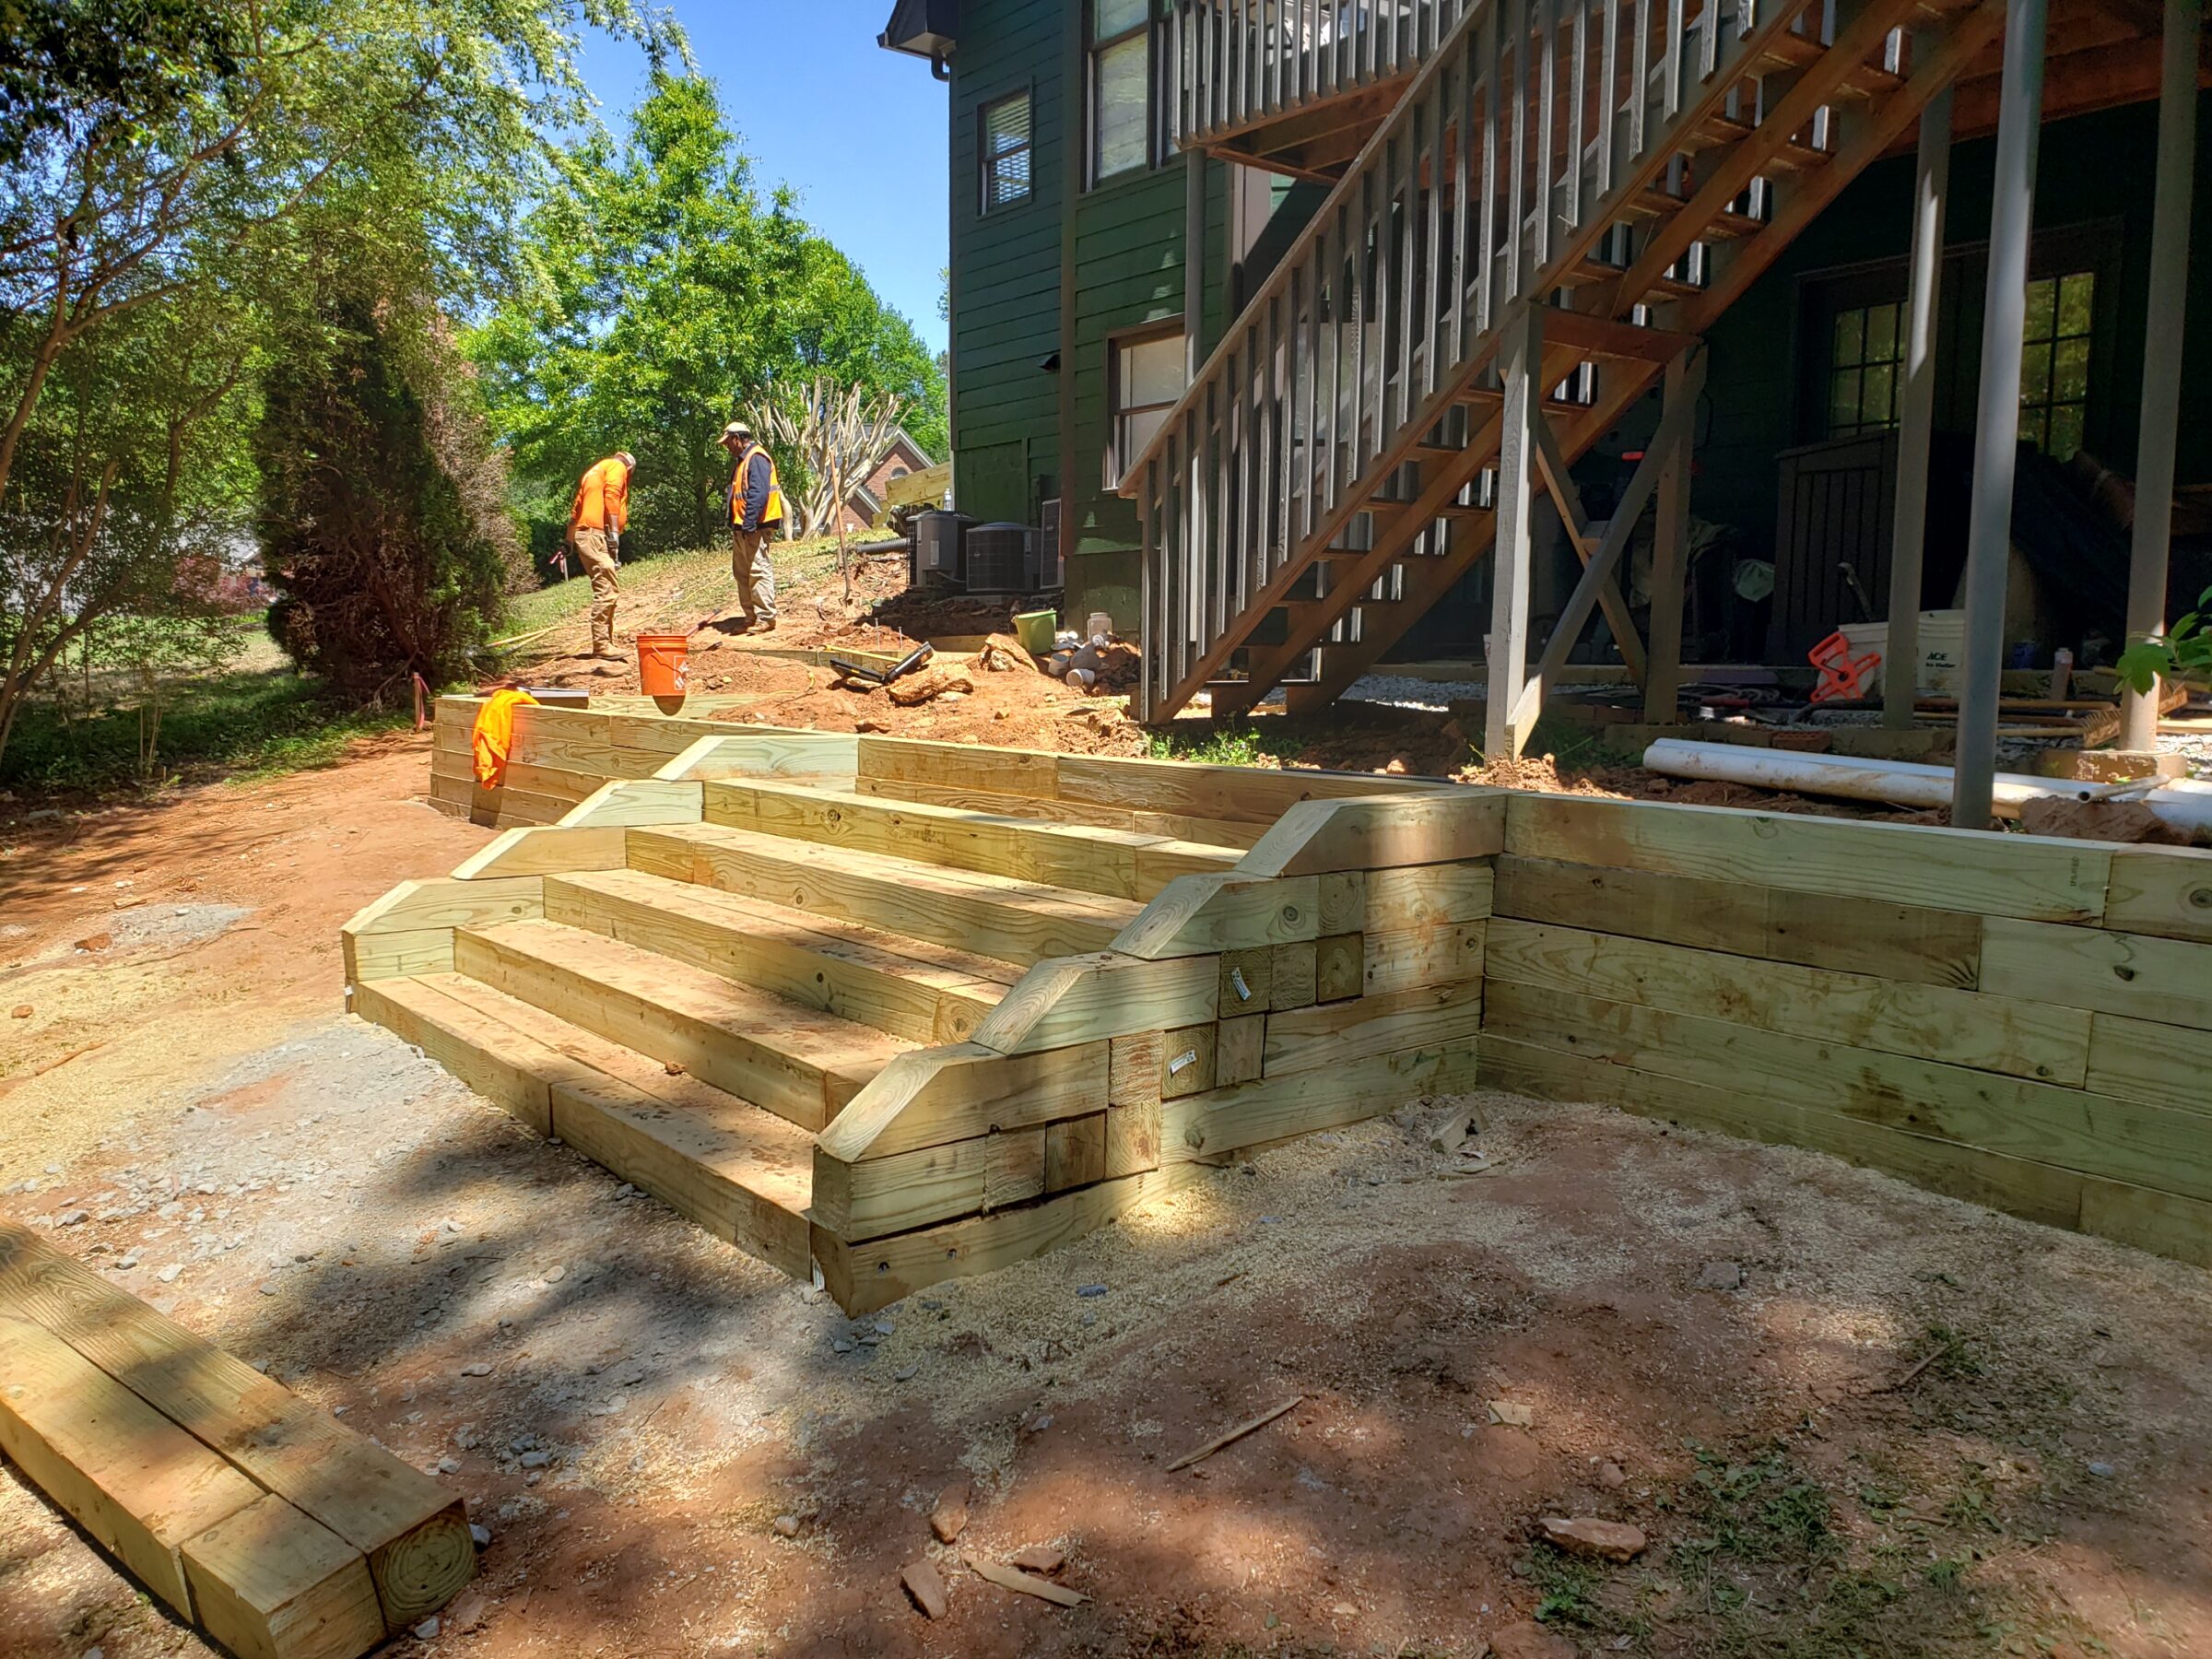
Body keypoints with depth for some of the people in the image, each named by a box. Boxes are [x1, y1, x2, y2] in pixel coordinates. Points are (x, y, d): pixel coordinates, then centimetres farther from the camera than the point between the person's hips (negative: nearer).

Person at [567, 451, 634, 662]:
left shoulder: (595, 471, 29)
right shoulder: (618, 466, 5)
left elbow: (576, 509, 25)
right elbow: (611, 496, -13)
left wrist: (569, 540, 24)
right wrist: (614, 531, -20)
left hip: (583, 533, 9)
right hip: (597, 534, -9)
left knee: (606, 589, 13)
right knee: (607, 590, -13)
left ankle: (605, 643, 14)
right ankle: (602, 645, -17)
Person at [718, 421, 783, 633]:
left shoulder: (756, 458, -12)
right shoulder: (742, 460, 22)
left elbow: (758, 494, -23)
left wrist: (749, 524, -27)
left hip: (755, 527, -11)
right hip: (742, 528, 11)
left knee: (758, 570, -11)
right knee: (741, 572, 12)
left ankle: (766, 618, -9)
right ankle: (752, 616, 18)